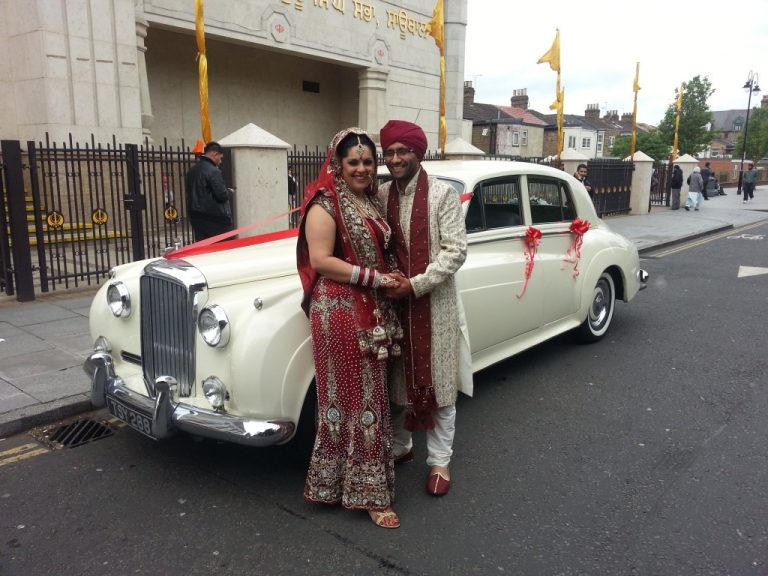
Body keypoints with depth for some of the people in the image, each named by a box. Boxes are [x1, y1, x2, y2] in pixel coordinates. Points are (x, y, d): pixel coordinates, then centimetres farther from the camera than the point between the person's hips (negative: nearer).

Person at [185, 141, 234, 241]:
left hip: (195, 217, 8)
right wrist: (229, 191, 5)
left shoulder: (192, 170, 12)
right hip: (215, 219, -8)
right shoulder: (213, 171, -15)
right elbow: (222, 195, -17)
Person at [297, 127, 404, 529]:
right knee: (350, 398, -1)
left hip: (372, 313, 9)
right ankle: (365, 492, 10)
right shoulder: (325, 205, -10)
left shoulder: (368, 203, 14)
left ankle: (359, 478, 31)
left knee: (369, 394, 15)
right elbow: (321, 261, -19)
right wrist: (375, 278, -18)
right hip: (340, 313, -9)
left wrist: (392, 278, 2)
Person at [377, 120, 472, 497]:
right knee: (397, 381, 15)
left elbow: (456, 251, -13)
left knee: (438, 382, 7)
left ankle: (439, 461, 22)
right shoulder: (381, 195, 4)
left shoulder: (442, 194, -8)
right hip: (394, 303, 4)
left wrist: (415, 284, -19)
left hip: (435, 304, -4)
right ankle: (400, 446, 35)